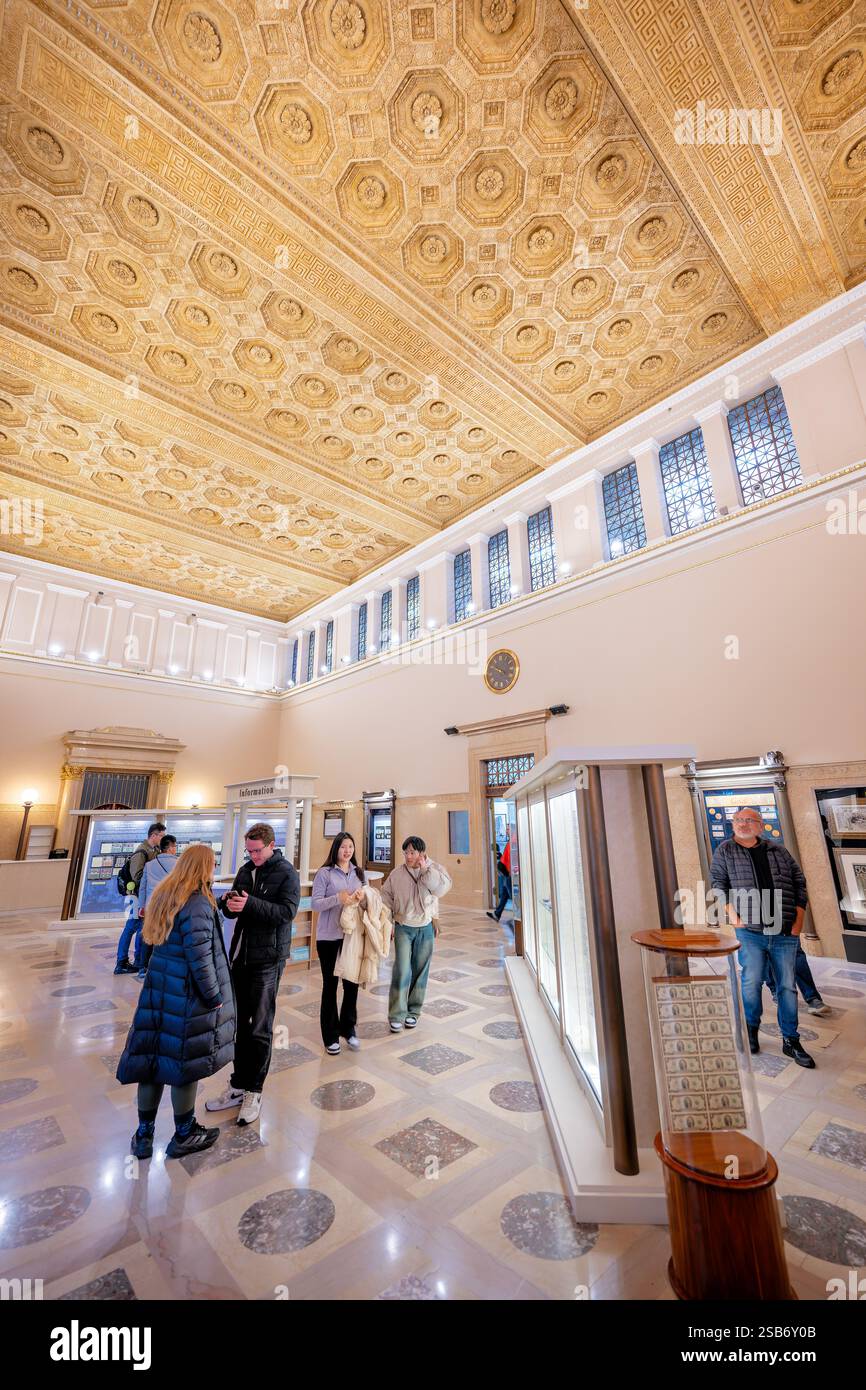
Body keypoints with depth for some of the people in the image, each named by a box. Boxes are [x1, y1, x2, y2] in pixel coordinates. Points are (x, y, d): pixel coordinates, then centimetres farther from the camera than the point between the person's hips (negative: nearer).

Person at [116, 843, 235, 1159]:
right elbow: (201, 961, -22)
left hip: (158, 987, 8)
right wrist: (216, 997, -11)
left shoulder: (164, 895, 3)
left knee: (154, 1056, 17)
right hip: (187, 994, -7)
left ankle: (144, 1135, 32)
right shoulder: (198, 905, -23)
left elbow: (162, 941, 14)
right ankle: (183, 1136, 28)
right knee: (185, 1061, 10)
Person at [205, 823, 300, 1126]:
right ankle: (238, 1085, 30)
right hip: (240, 953, 6)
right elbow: (231, 911, 11)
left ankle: (253, 1091, 21)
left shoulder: (287, 873, -10)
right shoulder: (246, 870, 8)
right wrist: (228, 903, -13)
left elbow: (287, 911, -21)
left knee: (260, 1028, 6)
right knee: (239, 1022, 14)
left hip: (268, 957, -6)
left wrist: (250, 903, -29)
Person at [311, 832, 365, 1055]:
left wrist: (362, 897, -12)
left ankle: (348, 1028, 33)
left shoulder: (358, 872, 5)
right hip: (329, 937, -4)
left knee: (352, 983, 12)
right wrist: (338, 898, -26)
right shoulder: (324, 873, -10)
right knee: (330, 985, 9)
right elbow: (315, 904, -12)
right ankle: (331, 1036, 25)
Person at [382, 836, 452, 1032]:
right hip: (403, 928, -1)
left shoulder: (433, 870, -10)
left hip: (425, 928, 1)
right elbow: (386, 896, 4)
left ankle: (413, 1011, 28)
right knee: (402, 970, -6)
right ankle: (396, 1015, 8)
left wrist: (425, 867, -27)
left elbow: (442, 888, -29)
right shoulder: (397, 873, -7)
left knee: (420, 970, 12)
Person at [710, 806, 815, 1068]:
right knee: (752, 982, 0)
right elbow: (718, 882, 1)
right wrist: (731, 911, -9)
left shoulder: (779, 851, 9)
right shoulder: (725, 850, 2)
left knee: (787, 986, 8)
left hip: (785, 932, 2)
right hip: (750, 931, -2)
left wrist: (799, 917, 3)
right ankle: (751, 1028, 23)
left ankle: (790, 1041, 22)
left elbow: (799, 882, 11)